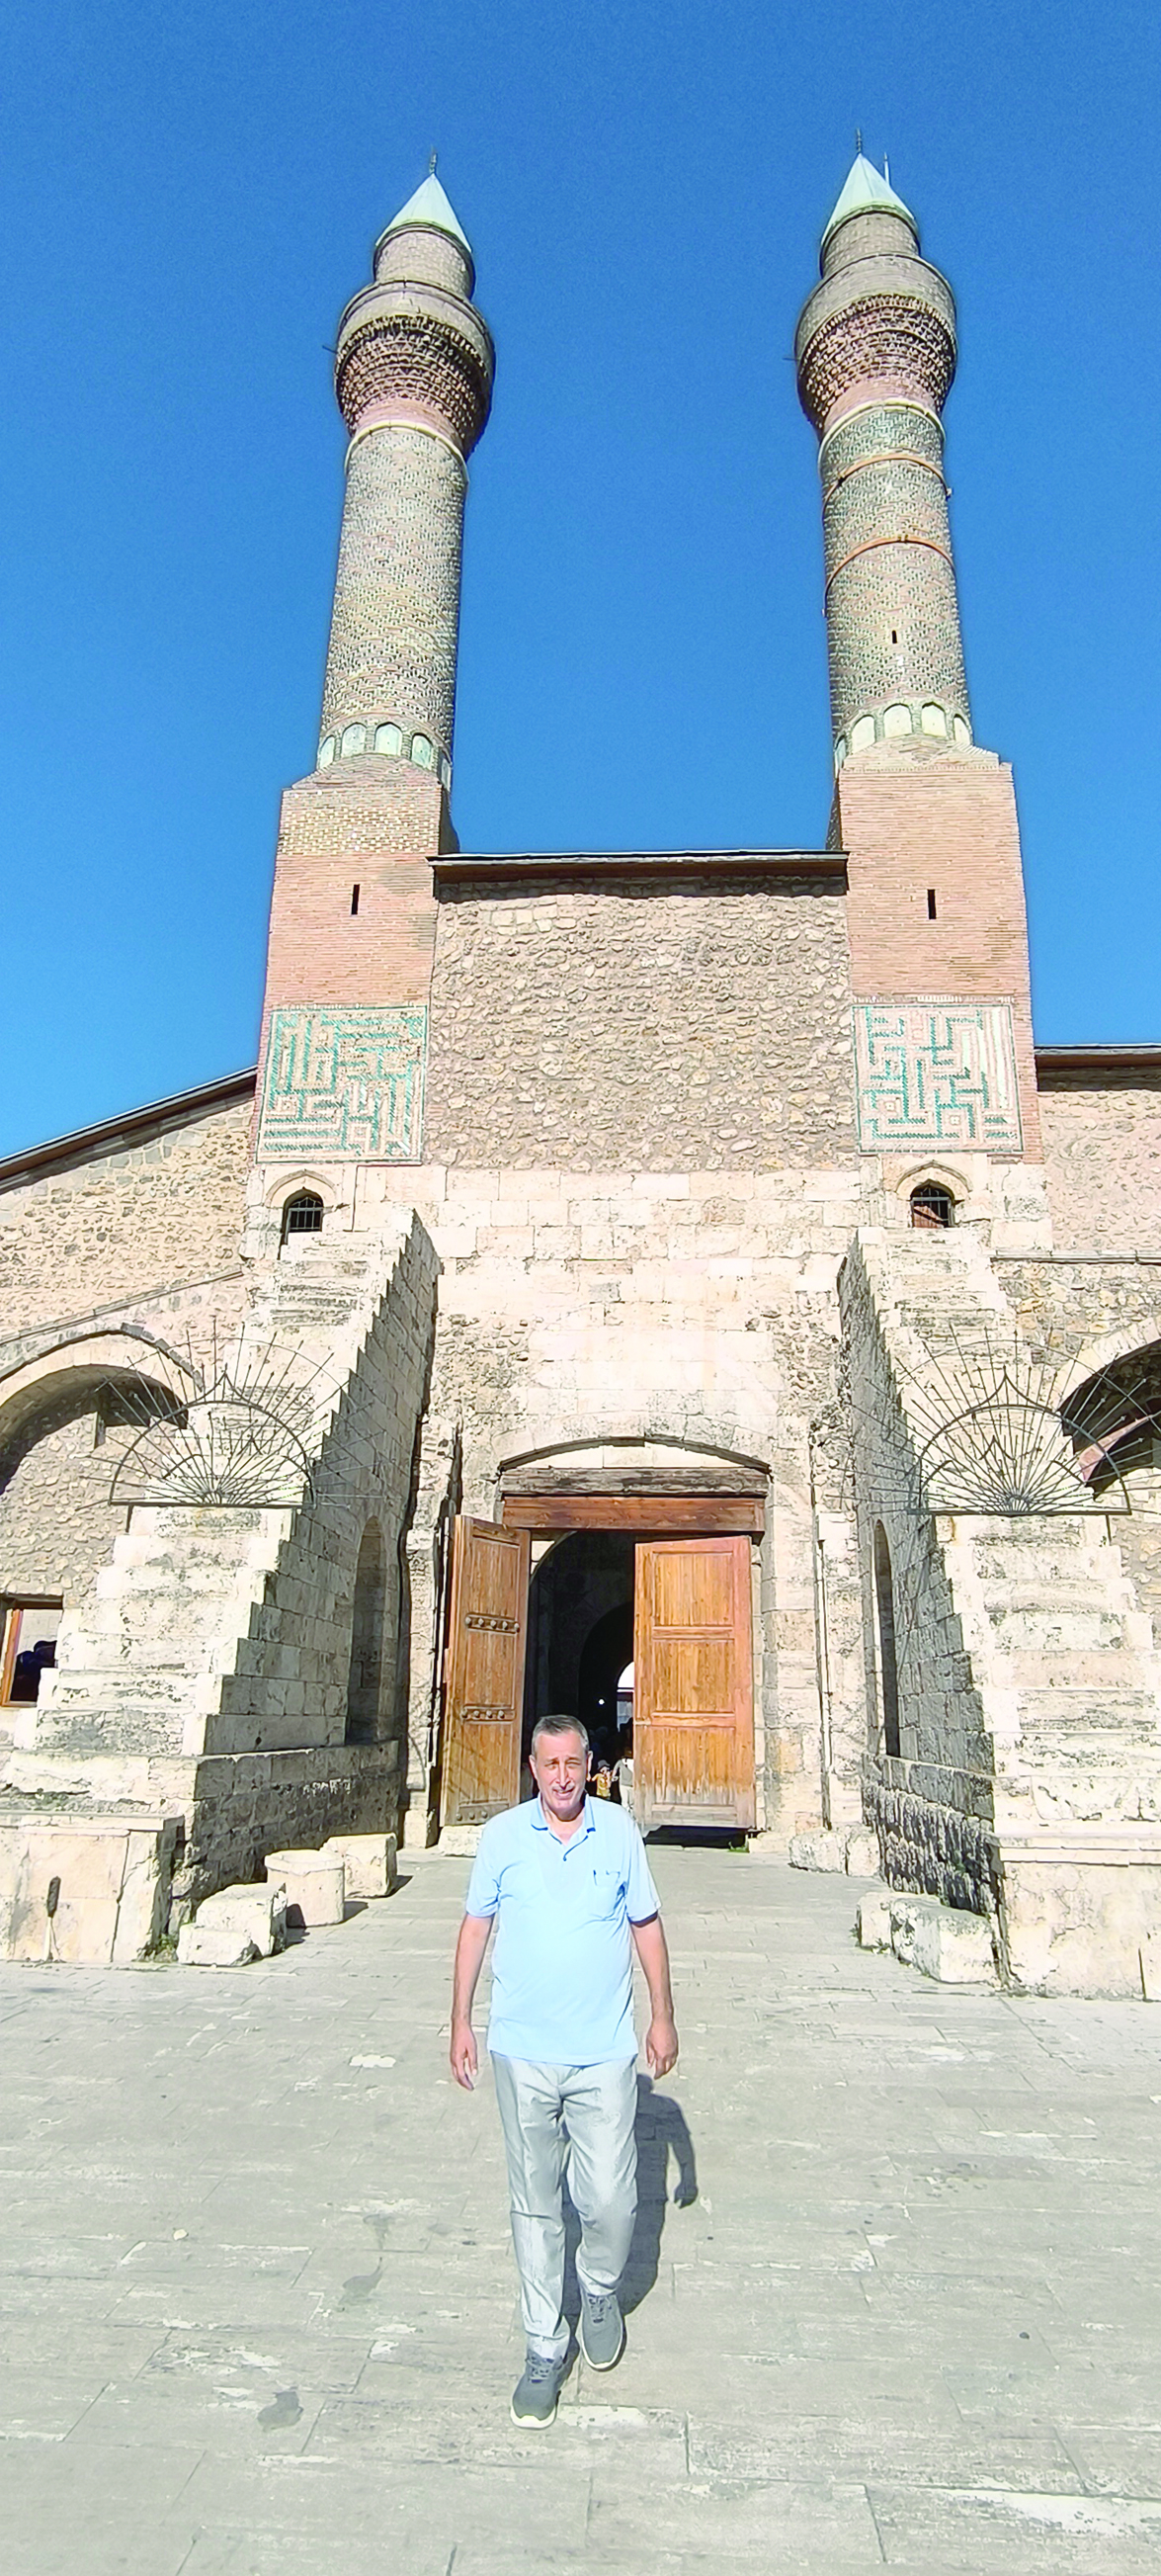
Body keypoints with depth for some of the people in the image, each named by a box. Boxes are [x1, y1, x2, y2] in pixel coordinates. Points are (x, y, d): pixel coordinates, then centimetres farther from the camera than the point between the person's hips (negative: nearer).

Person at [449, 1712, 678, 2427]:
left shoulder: (620, 1832, -3)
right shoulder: (502, 1836, -3)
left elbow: (647, 1925, 7)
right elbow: (476, 1927, 6)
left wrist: (663, 2016, 7)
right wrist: (461, 2022, 6)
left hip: (605, 2052, 0)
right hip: (523, 2052, 0)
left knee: (610, 2199, 3)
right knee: (534, 2206, 9)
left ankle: (601, 2291, 34)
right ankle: (545, 2348, 26)